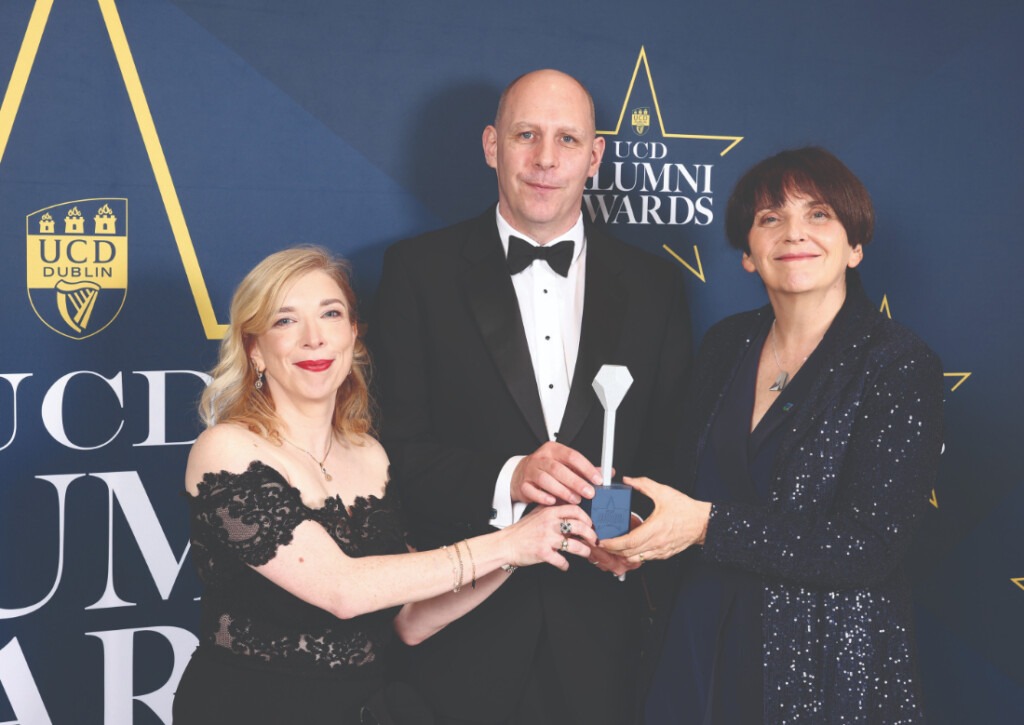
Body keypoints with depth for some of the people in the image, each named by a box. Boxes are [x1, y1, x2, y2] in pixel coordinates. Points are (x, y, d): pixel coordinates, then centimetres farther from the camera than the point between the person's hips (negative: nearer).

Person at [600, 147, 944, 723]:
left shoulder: (899, 366, -14)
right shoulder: (727, 345, 3)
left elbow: (870, 548, -20)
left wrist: (708, 525, -24)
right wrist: (633, 527, -10)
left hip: (832, 671, -5)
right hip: (705, 651, 5)